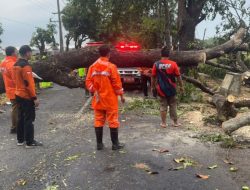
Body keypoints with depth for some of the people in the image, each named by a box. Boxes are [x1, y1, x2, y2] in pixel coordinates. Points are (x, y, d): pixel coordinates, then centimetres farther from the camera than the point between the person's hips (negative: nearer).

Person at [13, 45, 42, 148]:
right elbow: (29, 83, -21)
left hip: (19, 95, 9)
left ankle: (20, 140, 24)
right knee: (29, 119, -2)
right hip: (27, 97, -9)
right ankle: (30, 142, 4)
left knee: (21, 118, 16)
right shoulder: (26, 66, -18)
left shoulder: (16, 65, 11)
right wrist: (34, 98, -18)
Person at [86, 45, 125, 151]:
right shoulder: (111, 66, -11)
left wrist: (95, 92, 8)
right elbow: (117, 83, -10)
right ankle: (115, 144, 10)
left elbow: (88, 82, 2)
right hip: (110, 99, -4)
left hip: (98, 99, 5)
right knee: (113, 121, 4)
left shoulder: (93, 66, 3)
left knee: (98, 121, 10)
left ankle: (99, 144, 15)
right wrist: (121, 95, 0)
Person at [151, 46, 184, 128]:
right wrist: (181, 86, 7)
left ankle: (164, 123, 11)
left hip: (161, 89, 0)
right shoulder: (173, 64, -8)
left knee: (163, 106, 8)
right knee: (173, 106, 11)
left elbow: (153, 77, 0)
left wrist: (153, 87, 12)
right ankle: (175, 122, 18)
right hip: (171, 88, 0)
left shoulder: (156, 64, -6)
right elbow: (178, 76, -4)